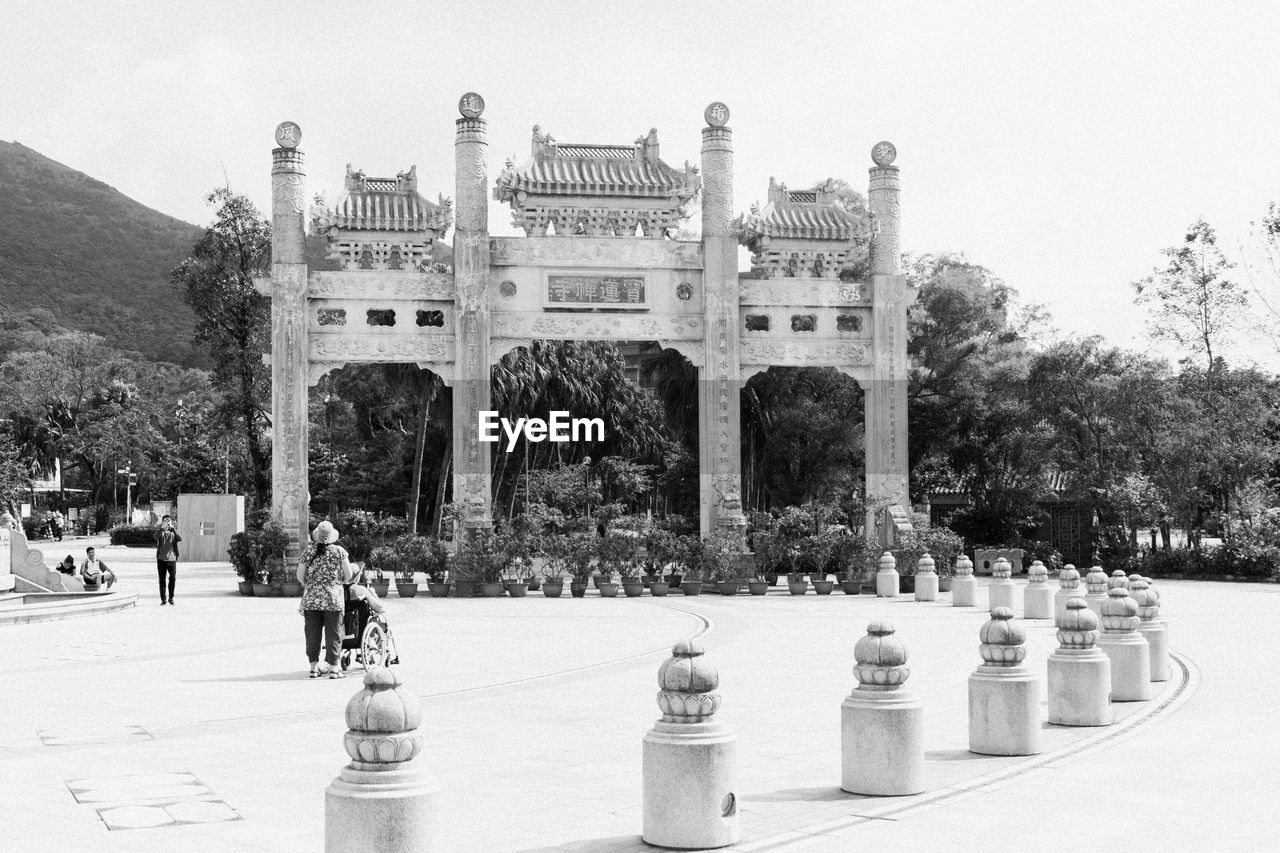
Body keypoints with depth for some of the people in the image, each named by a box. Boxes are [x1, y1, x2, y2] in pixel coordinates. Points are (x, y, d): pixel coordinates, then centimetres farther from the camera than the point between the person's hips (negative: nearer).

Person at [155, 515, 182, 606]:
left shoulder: (173, 533, 7)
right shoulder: (160, 532, 5)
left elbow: (180, 539, -13)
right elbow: (156, 537, -18)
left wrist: (172, 528, -17)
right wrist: (162, 527, -25)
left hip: (172, 559, 0)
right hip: (161, 559, 0)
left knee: (173, 579, -2)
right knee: (162, 580, 3)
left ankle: (171, 598, 13)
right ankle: (163, 600, 10)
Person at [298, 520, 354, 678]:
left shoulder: (309, 551, 2)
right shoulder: (339, 551, -2)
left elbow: (300, 576, 2)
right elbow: (349, 575, -2)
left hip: (311, 600, 2)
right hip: (333, 600, -2)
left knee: (312, 634, 9)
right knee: (333, 633, 5)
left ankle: (314, 667, 10)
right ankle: (333, 667, 4)